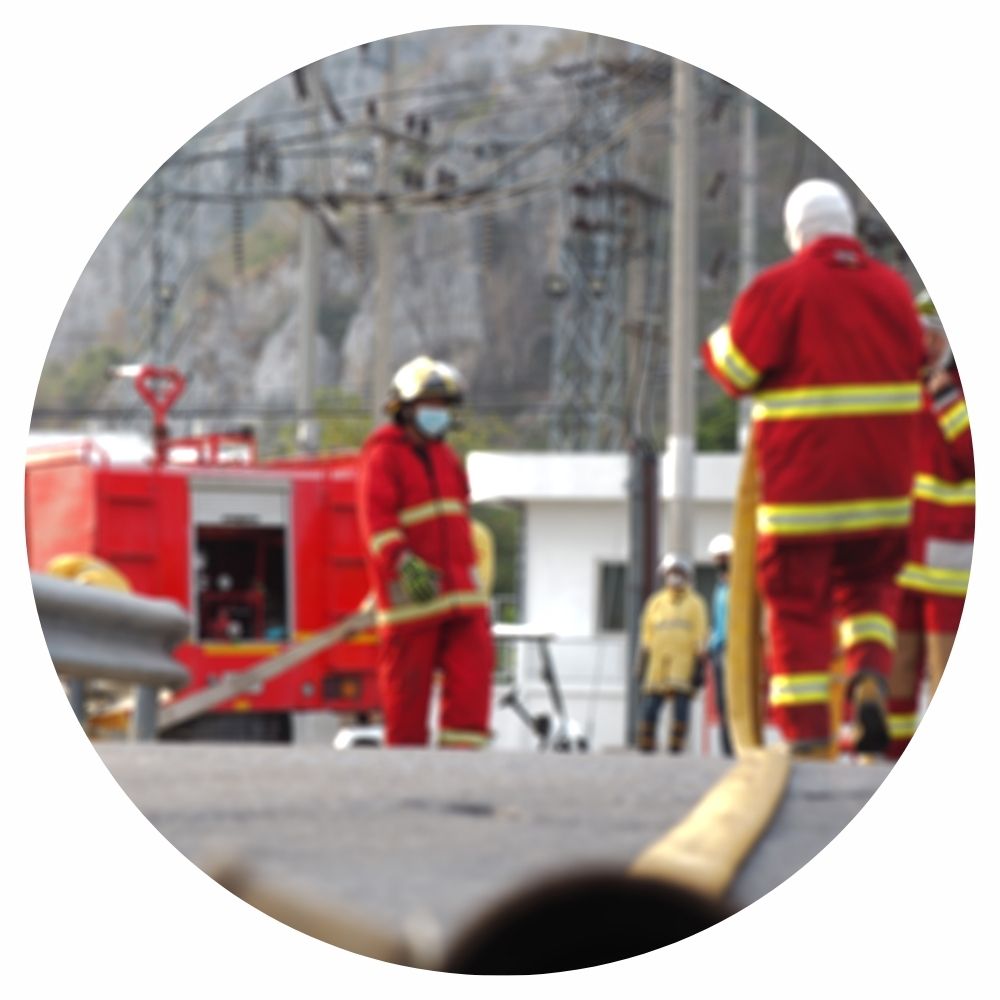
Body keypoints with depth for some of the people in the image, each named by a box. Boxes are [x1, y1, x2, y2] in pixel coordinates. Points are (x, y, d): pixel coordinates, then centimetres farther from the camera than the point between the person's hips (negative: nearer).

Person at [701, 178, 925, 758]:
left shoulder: (781, 289, -9)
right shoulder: (892, 287, 7)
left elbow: (738, 372, -7)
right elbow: (913, 363, 15)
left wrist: (717, 343, 15)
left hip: (803, 474, -4)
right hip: (882, 480, 4)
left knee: (799, 601, 1)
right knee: (867, 581, 20)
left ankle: (808, 733, -5)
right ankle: (871, 673, -9)